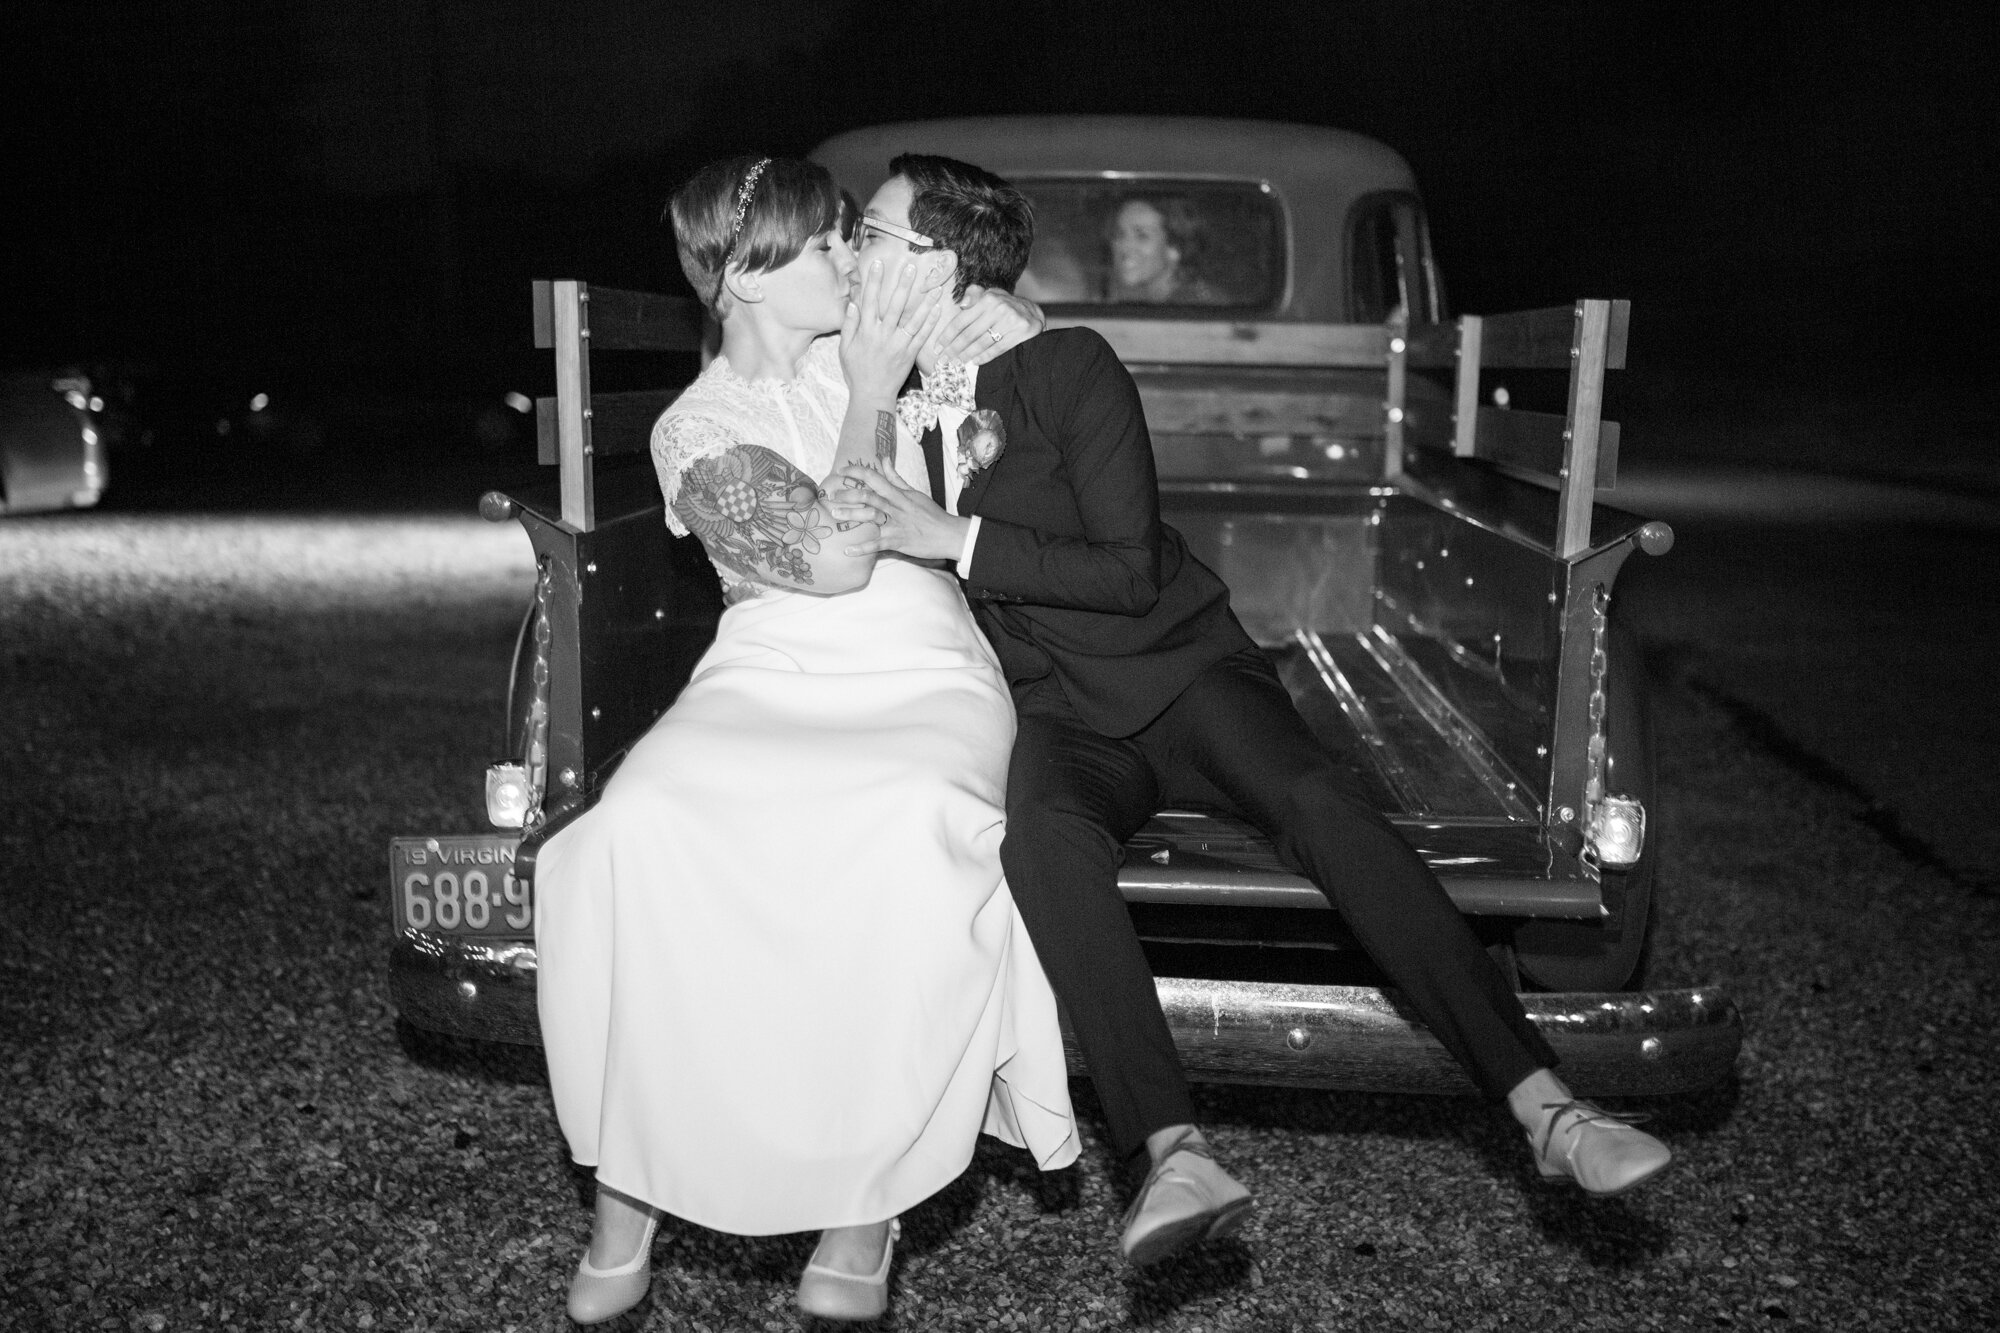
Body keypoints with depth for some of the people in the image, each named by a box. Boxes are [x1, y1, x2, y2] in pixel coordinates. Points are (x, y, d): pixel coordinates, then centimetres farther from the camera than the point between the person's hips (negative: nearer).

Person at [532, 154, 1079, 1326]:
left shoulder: (868, 349, 13)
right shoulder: (698, 432, 3)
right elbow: (831, 559, -11)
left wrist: (1002, 324, 8)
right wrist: (871, 398, -6)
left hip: (924, 675, 1)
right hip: (769, 679, -1)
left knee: (918, 832, -35)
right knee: (640, 831, -33)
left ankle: (868, 1206, -21)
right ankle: (630, 1186, -16)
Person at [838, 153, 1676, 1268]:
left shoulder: (1068, 366, -6)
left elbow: (1129, 573, -12)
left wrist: (961, 538, -18)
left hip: (1181, 666, -2)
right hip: (1059, 716, 2)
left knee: (1318, 803, -30)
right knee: (1044, 834, -34)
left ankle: (1543, 1103, -29)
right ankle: (1177, 1156, -41)